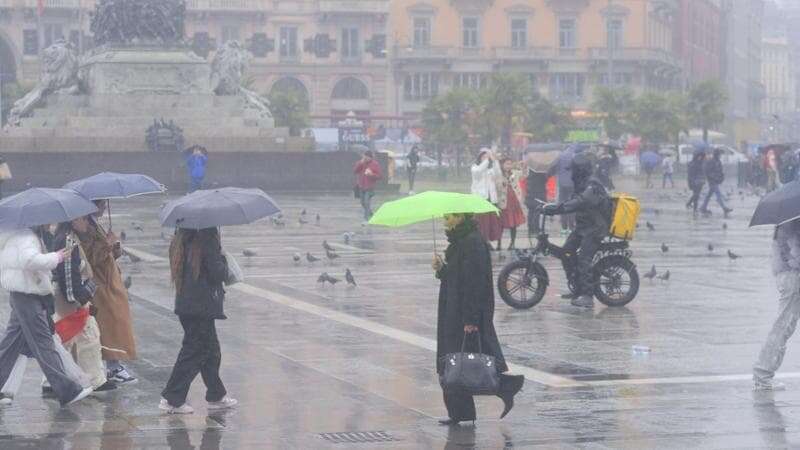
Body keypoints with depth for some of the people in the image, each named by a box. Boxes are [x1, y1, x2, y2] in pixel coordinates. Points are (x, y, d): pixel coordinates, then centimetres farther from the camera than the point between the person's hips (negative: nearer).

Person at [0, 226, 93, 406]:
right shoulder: (25, 237, -17)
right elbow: (30, 261, -34)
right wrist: (56, 258, -25)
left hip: (22, 295, 11)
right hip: (27, 296, -11)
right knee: (44, 344, -9)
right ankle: (67, 391, -8)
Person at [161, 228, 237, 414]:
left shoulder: (180, 240, 7)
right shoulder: (208, 240, -17)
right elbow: (218, 273, -17)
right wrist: (223, 260, 4)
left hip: (185, 305, 8)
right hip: (203, 307, -8)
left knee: (211, 350, 19)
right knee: (195, 351, 0)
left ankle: (217, 396, 27)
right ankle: (172, 399, 0)